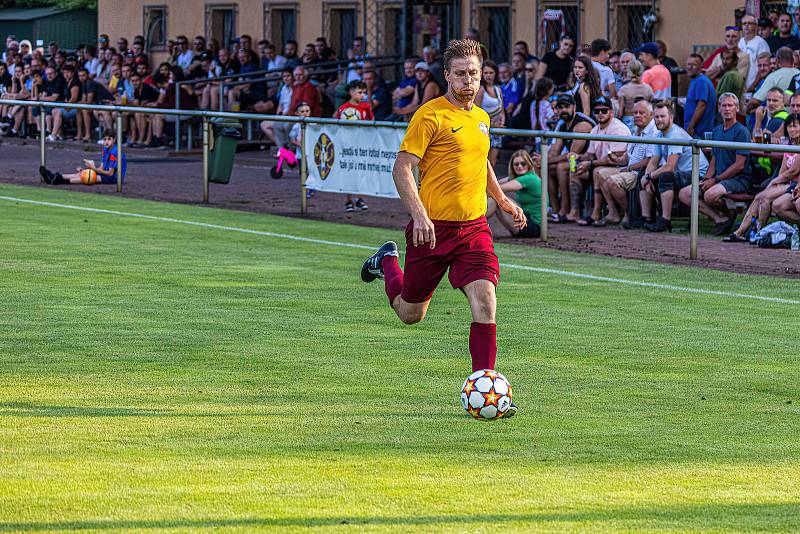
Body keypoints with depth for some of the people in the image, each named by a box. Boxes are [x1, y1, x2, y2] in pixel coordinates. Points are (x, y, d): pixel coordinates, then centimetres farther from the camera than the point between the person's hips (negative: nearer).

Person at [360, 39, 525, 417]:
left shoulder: (481, 118, 12)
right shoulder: (431, 115, -11)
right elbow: (402, 169, -14)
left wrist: (503, 200, 28)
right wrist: (419, 214, -25)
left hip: (474, 226, 5)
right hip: (433, 228, -5)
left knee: (485, 299, -16)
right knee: (411, 314, 11)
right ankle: (387, 262, 43)